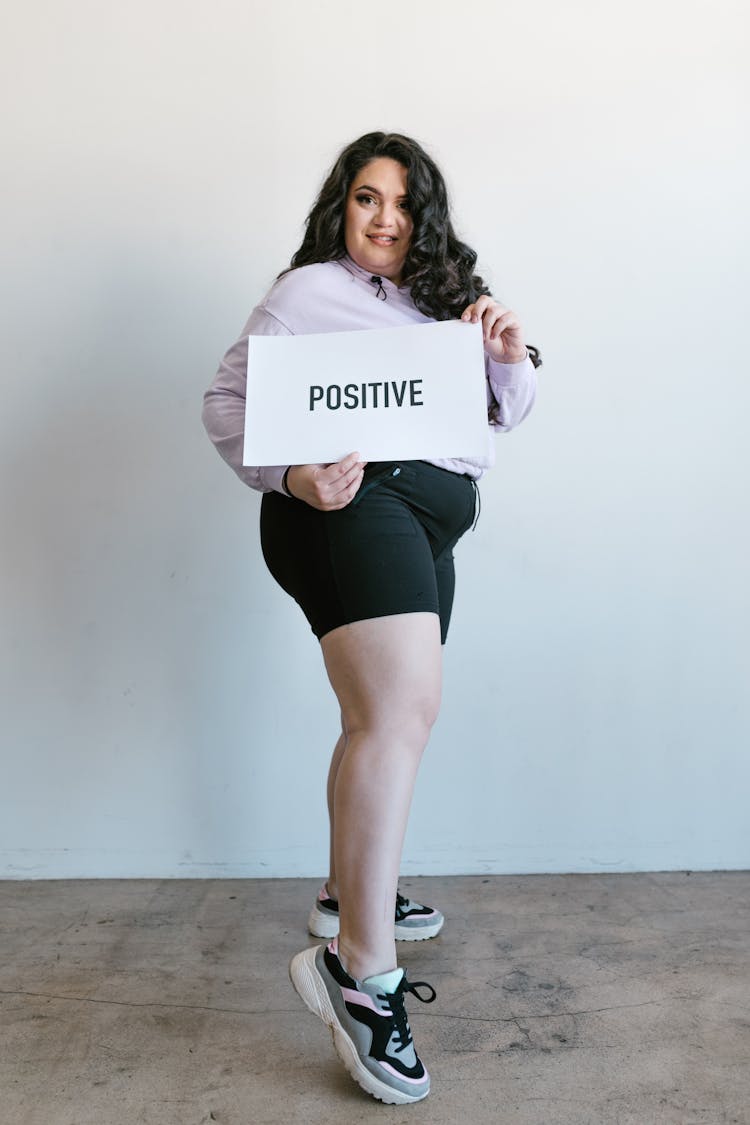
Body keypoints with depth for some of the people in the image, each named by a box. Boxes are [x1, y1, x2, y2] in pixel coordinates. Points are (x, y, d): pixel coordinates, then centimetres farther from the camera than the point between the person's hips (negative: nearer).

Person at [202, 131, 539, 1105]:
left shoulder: (440, 297, 24)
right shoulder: (309, 290, 2)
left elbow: (505, 412, 21)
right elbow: (227, 399, -4)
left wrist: (507, 357, 0)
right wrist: (289, 475, -21)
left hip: (427, 525, 9)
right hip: (354, 505, -9)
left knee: (381, 715, 16)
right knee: (404, 708, -24)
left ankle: (347, 894, 34)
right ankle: (362, 969, -19)